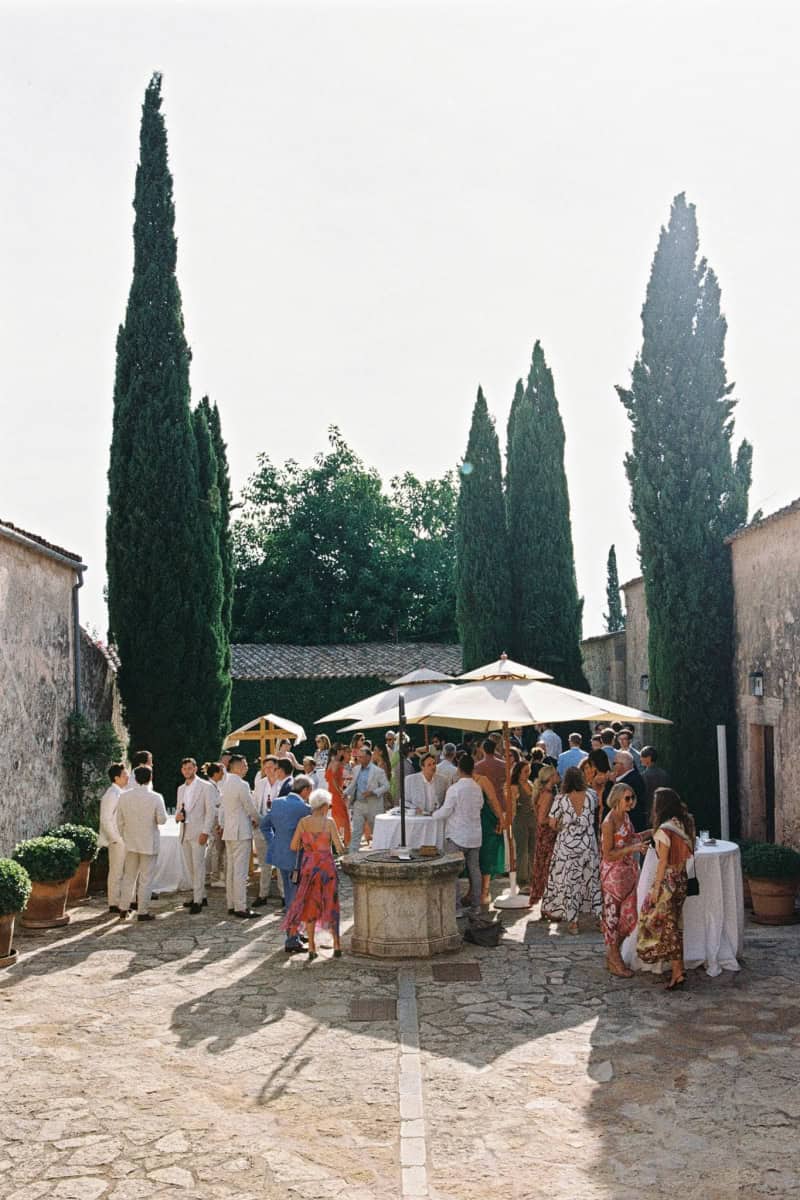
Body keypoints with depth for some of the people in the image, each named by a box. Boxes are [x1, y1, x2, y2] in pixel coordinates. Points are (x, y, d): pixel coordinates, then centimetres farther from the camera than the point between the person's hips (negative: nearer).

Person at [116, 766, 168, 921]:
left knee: (128, 877, 16)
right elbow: (162, 820, -12)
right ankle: (142, 912, 7)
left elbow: (119, 821, 3)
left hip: (130, 843, 4)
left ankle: (123, 909, 19)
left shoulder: (124, 796, -4)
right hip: (149, 844, -4)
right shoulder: (156, 797, -15)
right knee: (146, 879, 4)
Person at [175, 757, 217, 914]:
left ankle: (198, 900, -5)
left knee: (198, 866, -8)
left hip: (198, 832, -7)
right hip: (185, 832, 7)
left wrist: (205, 832, -15)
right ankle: (200, 896, 20)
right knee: (189, 867, 10)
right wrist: (177, 815, 0)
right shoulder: (181, 789, 16)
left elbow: (211, 810, -8)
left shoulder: (205, 786, -4)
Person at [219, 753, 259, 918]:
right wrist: (256, 820, 8)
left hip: (229, 831, 9)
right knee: (240, 871, -7)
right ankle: (240, 907, -6)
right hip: (241, 832, -9)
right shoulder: (241, 785, -16)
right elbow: (251, 807, -10)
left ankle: (231, 905, 16)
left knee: (230, 870, 11)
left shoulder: (226, 784, 11)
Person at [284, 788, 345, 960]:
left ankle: (312, 947, 11)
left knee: (309, 907, 12)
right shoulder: (329, 822, -9)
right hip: (327, 865, -2)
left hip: (308, 866, 2)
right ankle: (336, 945, 13)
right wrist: (342, 848, 11)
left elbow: (293, 846, -1)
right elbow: (339, 847, -11)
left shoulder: (303, 822, -2)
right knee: (331, 905, 12)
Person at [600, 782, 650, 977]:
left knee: (628, 917, 13)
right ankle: (615, 960, 18)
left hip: (629, 873, 9)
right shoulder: (609, 823, -20)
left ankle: (612, 955, 28)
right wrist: (632, 848, -25)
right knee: (613, 915, 5)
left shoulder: (625, 816, 6)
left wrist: (649, 832, 12)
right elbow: (608, 854, -19)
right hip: (613, 875, -9)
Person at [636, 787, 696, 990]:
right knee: (674, 924, 16)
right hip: (681, 879, 8)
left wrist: (656, 888, -11)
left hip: (668, 880, -8)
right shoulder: (684, 825, 3)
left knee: (665, 925, 1)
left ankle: (677, 972, 2)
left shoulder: (665, 830, -19)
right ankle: (678, 967, 23)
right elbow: (687, 853, 7)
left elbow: (663, 862, -17)